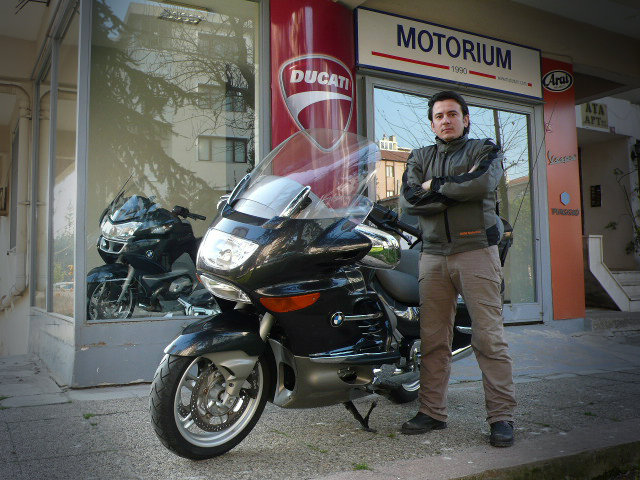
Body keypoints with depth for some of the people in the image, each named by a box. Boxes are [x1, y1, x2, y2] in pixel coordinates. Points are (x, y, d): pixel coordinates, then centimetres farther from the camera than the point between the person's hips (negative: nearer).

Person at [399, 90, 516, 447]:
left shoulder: (485, 150, 10)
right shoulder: (420, 157, 19)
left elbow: (483, 184, -13)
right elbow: (409, 200, 0)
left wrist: (434, 186, -5)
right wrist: (459, 190, -7)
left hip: (477, 250, -3)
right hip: (434, 255, 3)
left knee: (489, 338, -5)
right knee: (433, 339, 4)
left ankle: (502, 416, 3)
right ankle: (432, 411, 13)